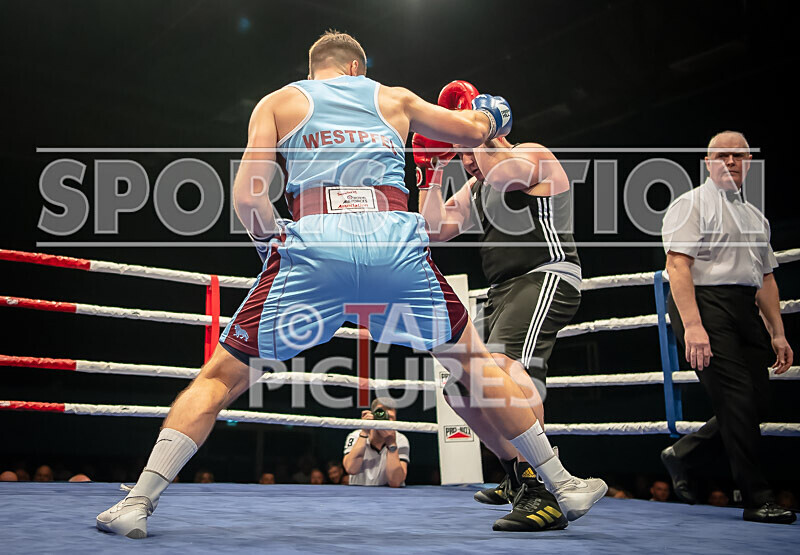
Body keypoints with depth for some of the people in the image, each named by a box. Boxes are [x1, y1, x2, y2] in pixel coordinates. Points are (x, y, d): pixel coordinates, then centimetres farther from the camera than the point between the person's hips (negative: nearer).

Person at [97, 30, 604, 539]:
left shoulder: (278, 102, 22)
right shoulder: (394, 98, 27)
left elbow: (248, 196, 7)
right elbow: (474, 131, 40)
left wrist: (275, 243, 24)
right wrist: (490, 115, 63)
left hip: (314, 242, -1)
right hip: (395, 242, 2)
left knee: (221, 376, 14)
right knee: (475, 359, 22)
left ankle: (139, 502, 6)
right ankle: (562, 484, 28)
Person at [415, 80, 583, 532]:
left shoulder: (534, 154, 0)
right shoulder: (474, 189, 23)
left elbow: (504, 174, -22)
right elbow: (438, 228, 13)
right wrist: (432, 172, 12)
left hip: (547, 278, -10)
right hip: (505, 291, 10)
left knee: (504, 364, -35)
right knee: (461, 388, 12)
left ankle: (544, 494, -39)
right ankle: (517, 476, 29)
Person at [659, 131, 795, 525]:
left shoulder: (755, 217, 23)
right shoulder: (692, 204, -1)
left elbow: (766, 278, 24)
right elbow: (677, 264, -13)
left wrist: (777, 333, 16)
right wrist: (692, 325, -23)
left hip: (745, 312, 8)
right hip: (704, 304, -8)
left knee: (756, 402, 4)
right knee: (737, 401, -11)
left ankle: (681, 456, 22)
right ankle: (757, 499, -2)